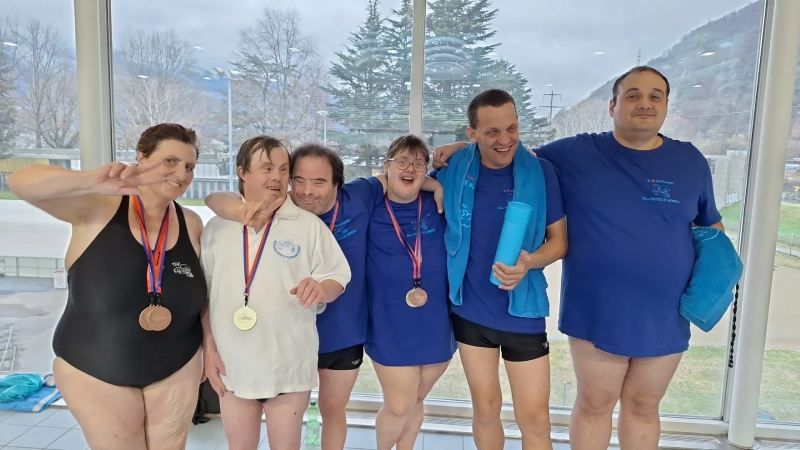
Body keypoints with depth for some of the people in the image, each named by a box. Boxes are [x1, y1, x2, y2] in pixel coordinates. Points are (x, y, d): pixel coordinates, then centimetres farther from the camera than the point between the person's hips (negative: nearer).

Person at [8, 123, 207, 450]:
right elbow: (20, 182, -24)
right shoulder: (99, 208, -12)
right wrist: (91, 181, -41)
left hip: (177, 372, 3)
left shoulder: (191, 224, -4)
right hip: (95, 374, -2)